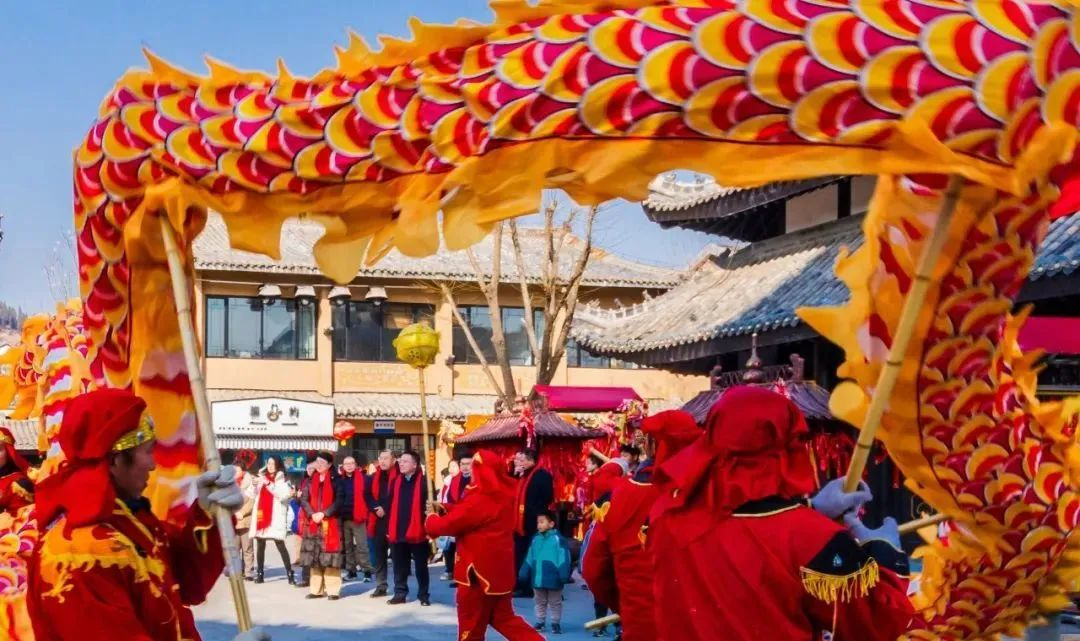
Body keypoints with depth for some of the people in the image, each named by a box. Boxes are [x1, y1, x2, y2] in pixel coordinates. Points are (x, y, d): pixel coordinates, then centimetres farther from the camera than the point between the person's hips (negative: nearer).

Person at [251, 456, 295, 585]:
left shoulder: (282, 480, 1)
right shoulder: (262, 477, 15)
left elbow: (284, 495, -14)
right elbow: (255, 496, 22)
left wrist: (269, 484, -18)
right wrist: (255, 485, 2)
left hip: (275, 517, -5)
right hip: (261, 515, 5)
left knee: (280, 545, -9)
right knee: (260, 545, 6)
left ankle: (290, 573, -8)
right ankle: (259, 573, 11)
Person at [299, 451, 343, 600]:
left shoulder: (335, 480, 0)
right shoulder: (311, 480, 12)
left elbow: (339, 501, -6)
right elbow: (303, 499, 6)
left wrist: (324, 514, -14)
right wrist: (312, 514, -9)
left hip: (330, 523, -4)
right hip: (313, 522, 4)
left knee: (330, 556, -8)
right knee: (314, 556, 4)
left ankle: (333, 590, -5)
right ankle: (317, 590, 11)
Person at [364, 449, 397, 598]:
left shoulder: (397, 477, -6)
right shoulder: (374, 477, 13)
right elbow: (367, 495, 10)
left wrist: (385, 509, -13)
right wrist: (376, 508, -6)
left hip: (393, 521, -6)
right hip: (377, 521, 6)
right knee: (379, 555, 11)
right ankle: (381, 586, 19)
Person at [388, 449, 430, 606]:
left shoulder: (423, 482, -8)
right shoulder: (396, 482, 10)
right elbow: (391, 506, 11)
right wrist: (389, 528, 8)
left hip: (417, 532, -5)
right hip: (398, 532, 5)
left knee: (421, 566, 6)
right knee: (399, 566, 11)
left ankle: (424, 595, 15)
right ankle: (400, 593, 20)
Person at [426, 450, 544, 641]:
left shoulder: (480, 500, -22)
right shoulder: (502, 494, 6)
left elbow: (449, 525, -15)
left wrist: (431, 519, 5)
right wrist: (444, 508, 9)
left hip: (479, 569, -9)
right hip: (497, 567, 9)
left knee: (471, 622, 8)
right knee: (503, 617, 18)